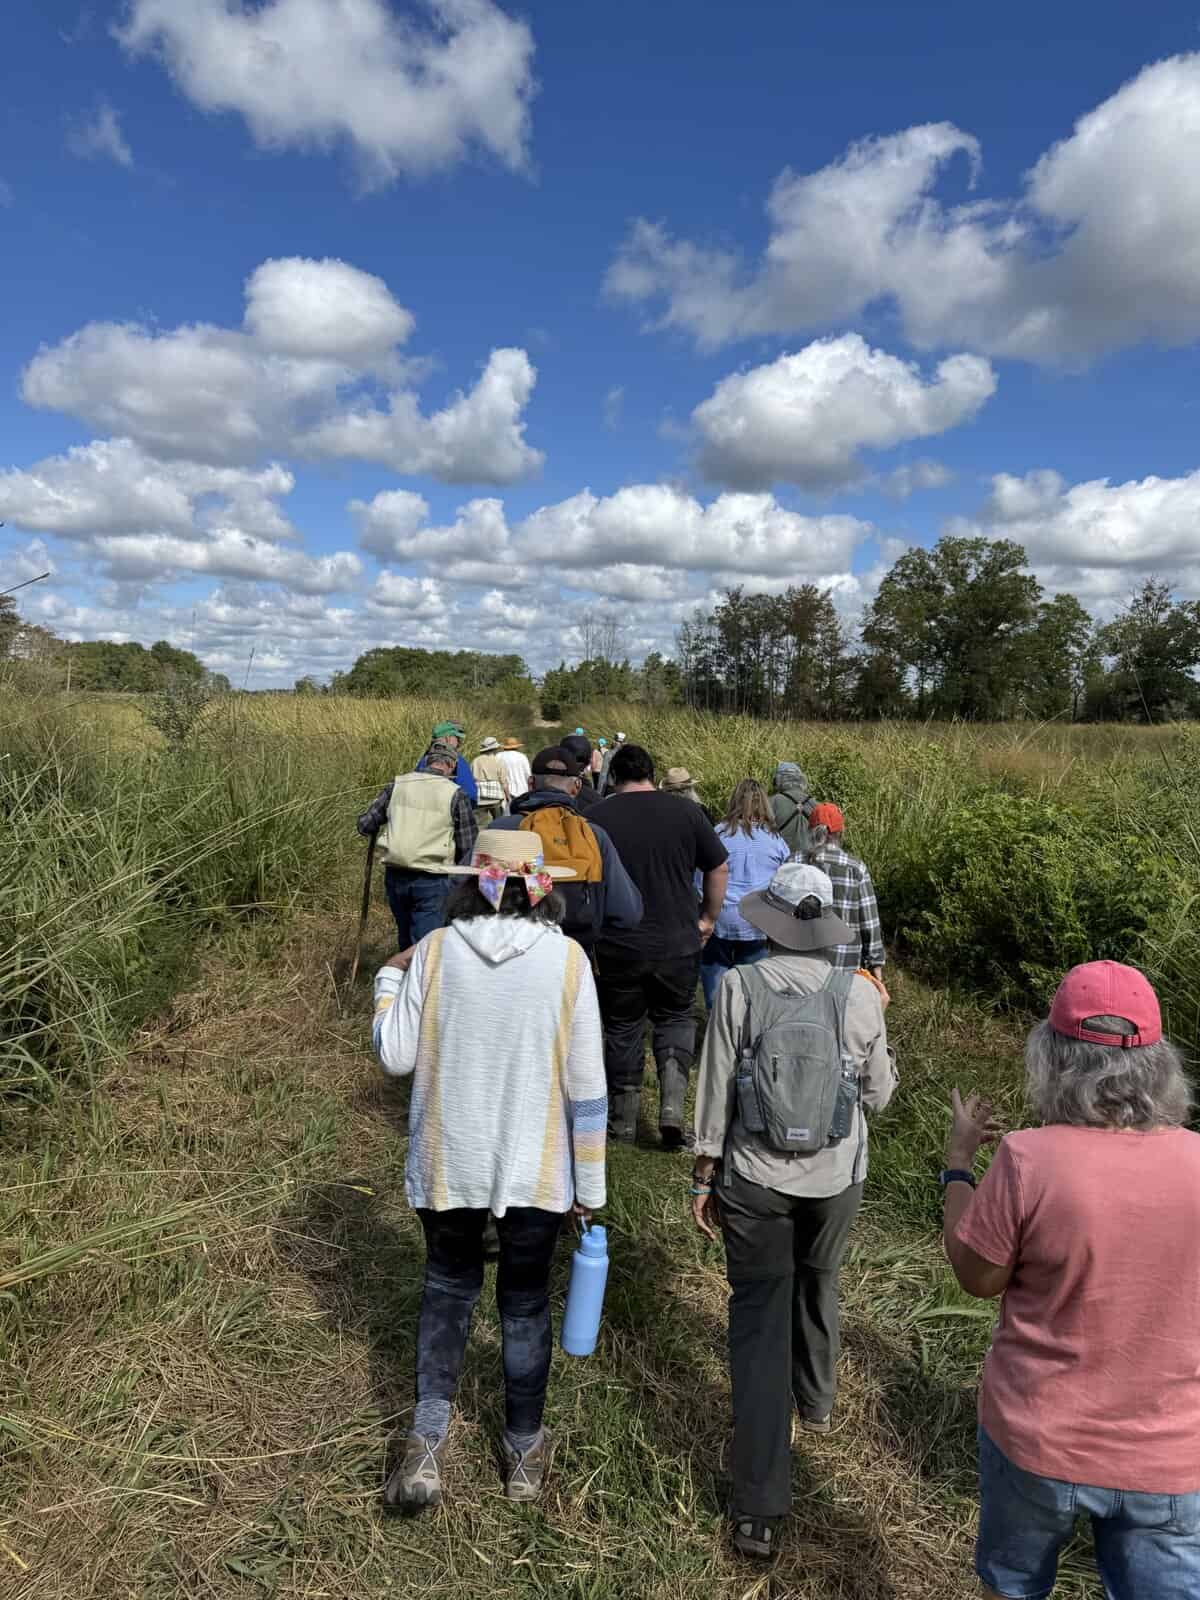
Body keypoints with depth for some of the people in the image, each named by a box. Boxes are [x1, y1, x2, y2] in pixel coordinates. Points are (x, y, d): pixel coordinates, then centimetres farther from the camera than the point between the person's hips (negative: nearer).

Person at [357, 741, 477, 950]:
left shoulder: (396, 784, 3)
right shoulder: (455, 793, -5)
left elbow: (365, 825, 7)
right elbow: (467, 846, -2)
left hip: (395, 877, 4)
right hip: (432, 880, -4)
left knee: (405, 937, 21)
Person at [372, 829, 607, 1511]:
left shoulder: (436, 951, -12)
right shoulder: (567, 959, -13)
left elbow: (396, 1056, -6)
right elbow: (586, 1084, -9)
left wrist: (389, 981, 10)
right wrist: (590, 1185, 2)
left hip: (449, 1165, 1)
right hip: (535, 1171, 0)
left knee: (448, 1290, 24)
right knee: (526, 1304, 20)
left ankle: (428, 1439, 17)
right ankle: (525, 1452, 36)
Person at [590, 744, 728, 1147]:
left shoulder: (596, 818, -5)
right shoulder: (686, 813, -2)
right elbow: (719, 868, 3)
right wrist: (707, 919, 15)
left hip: (616, 947, 0)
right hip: (678, 944, 1)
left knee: (623, 1028, 14)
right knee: (675, 1019, 18)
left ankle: (623, 1122, 25)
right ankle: (672, 1107, 2)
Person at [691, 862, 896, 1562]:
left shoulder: (739, 987, -14)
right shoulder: (861, 994, -9)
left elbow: (716, 1090, -9)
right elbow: (879, 1094, 2)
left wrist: (704, 1175, 3)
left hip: (755, 1178, -2)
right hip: (838, 1177, 3)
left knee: (760, 1319, 10)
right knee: (818, 1284, 29)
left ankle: (760, 1508, 13)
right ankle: (818, 1402, 55)